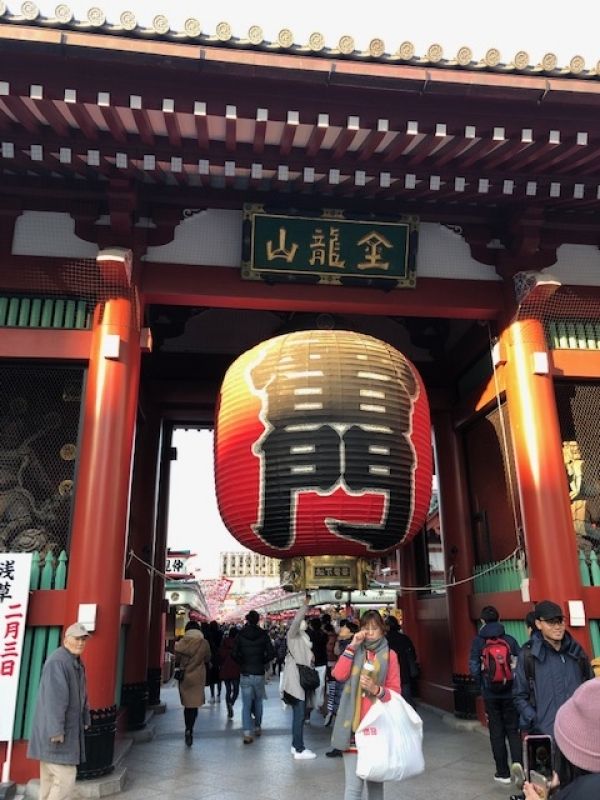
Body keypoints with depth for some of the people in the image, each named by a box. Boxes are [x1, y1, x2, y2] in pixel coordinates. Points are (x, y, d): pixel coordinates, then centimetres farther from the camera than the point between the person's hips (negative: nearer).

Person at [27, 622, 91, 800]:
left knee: (51, 779, 15)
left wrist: (85, 720, 18)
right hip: (54, 732, -10)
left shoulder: (77, 663, 12)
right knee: (66, 779, -8)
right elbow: (54, 698, -26)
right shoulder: (57, 662, -21)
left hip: (69, 730, 10)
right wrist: (56, 730, -28)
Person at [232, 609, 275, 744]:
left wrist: (242, 663, 9)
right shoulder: (264, 635, -5)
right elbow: (271, 654, -8)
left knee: (246, 704, 2)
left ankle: (247, 733, -5)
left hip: (245, 674, 0)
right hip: (259, 673, 0)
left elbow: (234, 654, -8)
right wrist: (262, 662, 9)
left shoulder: (240, 635, -4)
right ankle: (257, 727, 30)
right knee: (258, 702, 19)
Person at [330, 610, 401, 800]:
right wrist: (352, 646, -11)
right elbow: (339, 675, -9)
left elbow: (395, 692, 0)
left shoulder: (389, 655, 1)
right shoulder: (355, 652, 8)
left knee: (375, 780, 15)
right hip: (354, 725, 0)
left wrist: (376, 689, -19)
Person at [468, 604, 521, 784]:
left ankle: (503, 772, 17)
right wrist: (516, 683, 8)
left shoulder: (478, 642, -6)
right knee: (513, 730, 12)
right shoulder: (510, 640, -5)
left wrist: (482, 685, 7)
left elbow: (474, 668, -9)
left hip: (490, 694, 0)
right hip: (510, 693, 0)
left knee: (497, 732, 11)